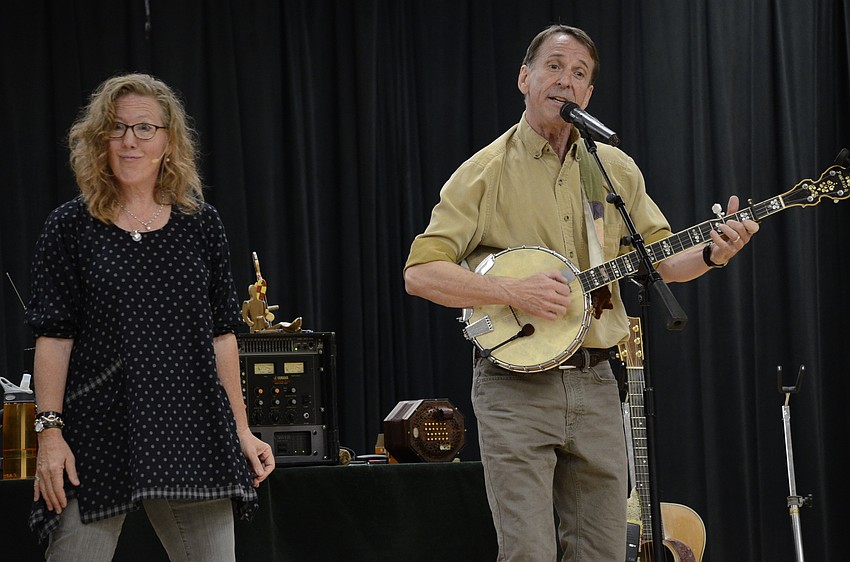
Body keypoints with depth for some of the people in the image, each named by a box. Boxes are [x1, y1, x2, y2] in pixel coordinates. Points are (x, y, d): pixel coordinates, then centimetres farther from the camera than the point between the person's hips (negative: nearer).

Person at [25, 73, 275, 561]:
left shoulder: (202, 224, 9)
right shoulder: (72, 227, 3)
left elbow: (222, 335, 11)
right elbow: (53, 337, -1)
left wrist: (241, 431, 8)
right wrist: (50, 431, -9)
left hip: (191, 437, 2)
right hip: (97, 438, -2)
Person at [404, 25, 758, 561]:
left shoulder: (616, 169, 11)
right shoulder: (485, 173, -3)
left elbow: (660, 256, 16)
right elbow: (420, 274, -8)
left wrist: (711, 253, -5)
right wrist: (512, 291, -20)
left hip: (594, 382, 5)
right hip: (515, 386, -4)